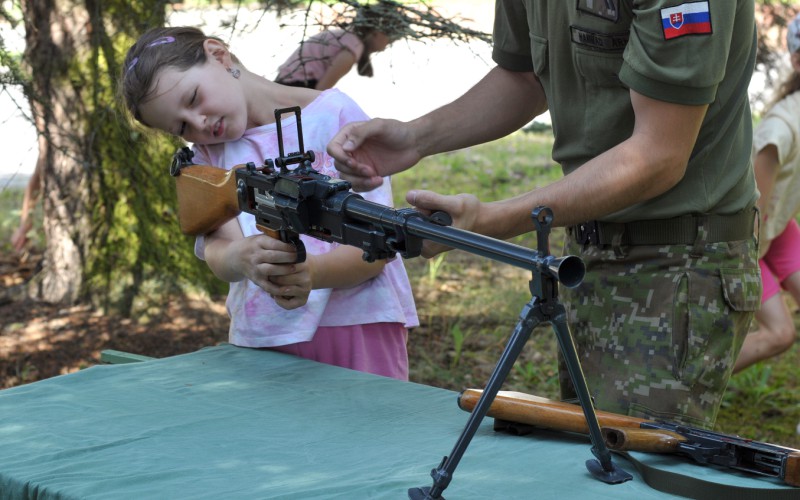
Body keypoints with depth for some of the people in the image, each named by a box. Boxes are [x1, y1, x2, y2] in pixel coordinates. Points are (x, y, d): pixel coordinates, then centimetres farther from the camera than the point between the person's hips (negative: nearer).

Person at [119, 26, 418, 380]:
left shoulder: (336, 115, -5)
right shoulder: (205, 155, 8)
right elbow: (217, 248, -9)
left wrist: (311, 273, -31)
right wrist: (244, 259, -33)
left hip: (357, 326, -3)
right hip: (260, 342, 3)